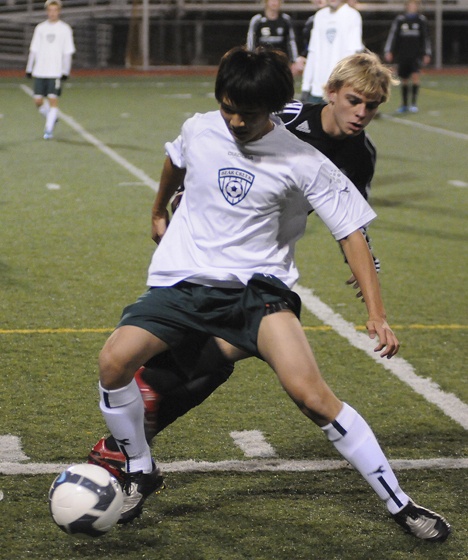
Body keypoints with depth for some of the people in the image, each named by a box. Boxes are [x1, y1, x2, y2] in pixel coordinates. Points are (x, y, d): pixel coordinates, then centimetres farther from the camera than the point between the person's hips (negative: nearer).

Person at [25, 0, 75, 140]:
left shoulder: (65, 29, 2)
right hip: (40, 71, 3)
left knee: (53, 99, -10)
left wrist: (65, 72, -6)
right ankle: (51, 118, 26)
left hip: (55, 72, -3)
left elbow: (68, 52, 1)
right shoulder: (40, 28, 10)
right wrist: (29, 69, 9)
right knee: (38, 100, 1)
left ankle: (49, 129, -4)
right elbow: (34, 50, 13)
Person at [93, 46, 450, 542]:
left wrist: (376, 313, -15)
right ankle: (140, 473, 6)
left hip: (256, 288, -3)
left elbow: (350, 232, -6)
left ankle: (399, 505, -13)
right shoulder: (199, 131, 2)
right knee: (114, 361, -22)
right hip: (181, 282, 3)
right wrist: (159, 213, 43)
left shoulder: (302, 162, -9)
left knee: (308, 391, -26)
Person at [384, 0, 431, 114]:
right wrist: (388, 51, -3)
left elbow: (426, 38, 11)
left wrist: (427, 54, 9)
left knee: (415, 75, -19)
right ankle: (404, 105, 19)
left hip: (416, 54, -1)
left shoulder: (421, 20, 5)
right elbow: (392, 35, 4)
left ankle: (414, 103, -16)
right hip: (403, 55, 1)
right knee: (404, 79, 6)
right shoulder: (400, 19, 3)